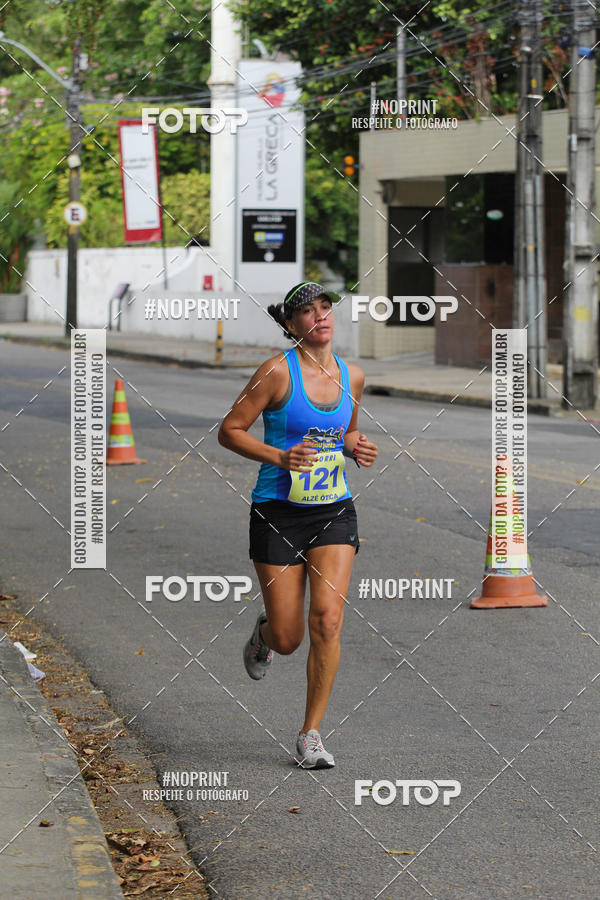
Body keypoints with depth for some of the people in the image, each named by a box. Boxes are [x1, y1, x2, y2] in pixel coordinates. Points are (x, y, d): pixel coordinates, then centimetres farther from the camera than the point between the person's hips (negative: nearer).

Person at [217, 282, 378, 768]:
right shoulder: (278, 372, -10)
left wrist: (357, 448, 1)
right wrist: (279, 457, -20)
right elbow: (230, 431, -6)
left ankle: (311, 734, -1)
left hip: (334, 512, 3)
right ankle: (263, 633, 40)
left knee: (327, 619, -14)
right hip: (279, 511, -3)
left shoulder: (352, 376, 5)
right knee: (288, 638, 0)